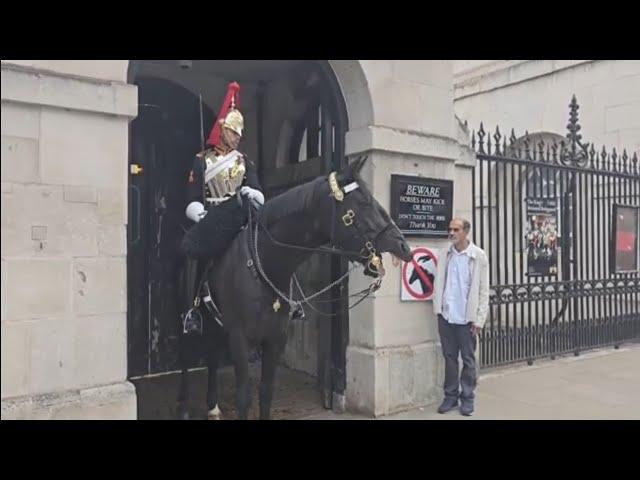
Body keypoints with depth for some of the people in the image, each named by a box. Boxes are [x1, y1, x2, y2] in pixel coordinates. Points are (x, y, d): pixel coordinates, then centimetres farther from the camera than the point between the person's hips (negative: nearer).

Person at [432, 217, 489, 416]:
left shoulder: (478, 255, -5)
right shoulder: (445, 254, 5)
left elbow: (483, 289, -6)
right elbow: (439, 282, 5)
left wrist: (479, 319, -9)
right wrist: (438, 307, -5)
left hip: (466, 317, -3)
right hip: (446, 315, 3)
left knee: (468, 360, 9)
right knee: (449, 358, 12)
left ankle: (467, 398, 21)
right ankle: (450, 396, 23)